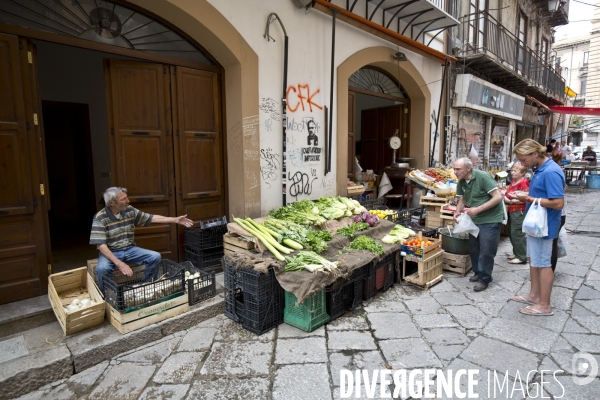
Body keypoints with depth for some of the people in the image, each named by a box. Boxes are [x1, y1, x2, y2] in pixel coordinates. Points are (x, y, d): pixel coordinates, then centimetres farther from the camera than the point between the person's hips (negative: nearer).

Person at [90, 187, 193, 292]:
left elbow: (151, 218, 3)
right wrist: (119, 264, -32)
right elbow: (101, 245, -22)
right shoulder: (100, 218, -17)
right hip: (110, 252, -4)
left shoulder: (129, 210, -4)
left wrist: (176, 220, -3)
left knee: (155, 257, -15)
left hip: (130, 249, 4)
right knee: (102, 268, -35)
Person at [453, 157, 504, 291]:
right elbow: (462, 200, 8)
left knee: (486, 251, -1)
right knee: (473, 248, 15)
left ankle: (484, 279, 13)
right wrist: (457, 212, -12)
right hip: (474, 219, 7)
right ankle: (478, 272, 33)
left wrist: (478, 209, -26)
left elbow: (498, 197, -21)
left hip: (490, 219, -7)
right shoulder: (461, 182, 1)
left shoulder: (483, 177, -20)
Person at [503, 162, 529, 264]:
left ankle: (521, 257, 7)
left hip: (519, 211, -10)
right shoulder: (513, 181, 10)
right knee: (511, 233, 17)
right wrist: (505, 197, 5)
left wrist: (511, 201, -20)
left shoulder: (523, 183, -17)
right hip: (512, 211, 10)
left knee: (517, 233, -4)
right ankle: (516, 253, 31)